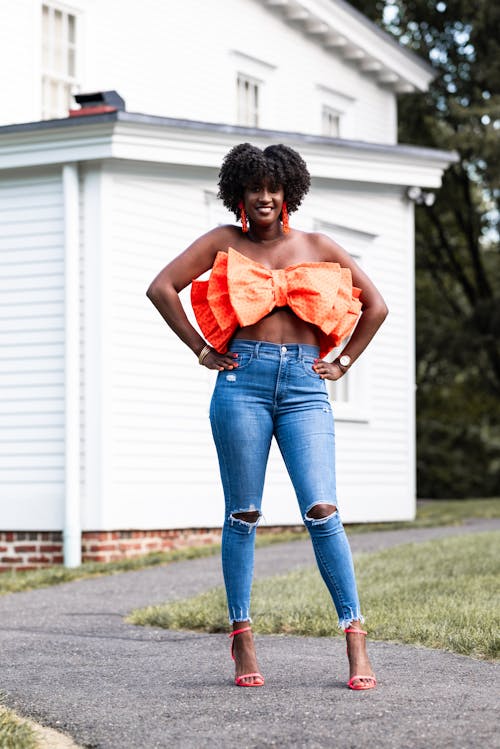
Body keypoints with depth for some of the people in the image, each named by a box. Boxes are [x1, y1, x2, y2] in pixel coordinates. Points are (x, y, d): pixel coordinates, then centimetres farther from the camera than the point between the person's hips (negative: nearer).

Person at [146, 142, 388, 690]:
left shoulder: (316, 247, 15)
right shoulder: (224, 243, 11)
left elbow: (375, 306, 21)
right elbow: (162, 287, 5)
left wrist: (343, 363, 14)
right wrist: (201, 351, 2)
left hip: (304, 385, 1)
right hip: (243, 380, 0)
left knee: (322, 511, -10)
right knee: (243, 514, 2)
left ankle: (356, 643, -5)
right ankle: (242, 641, 10)